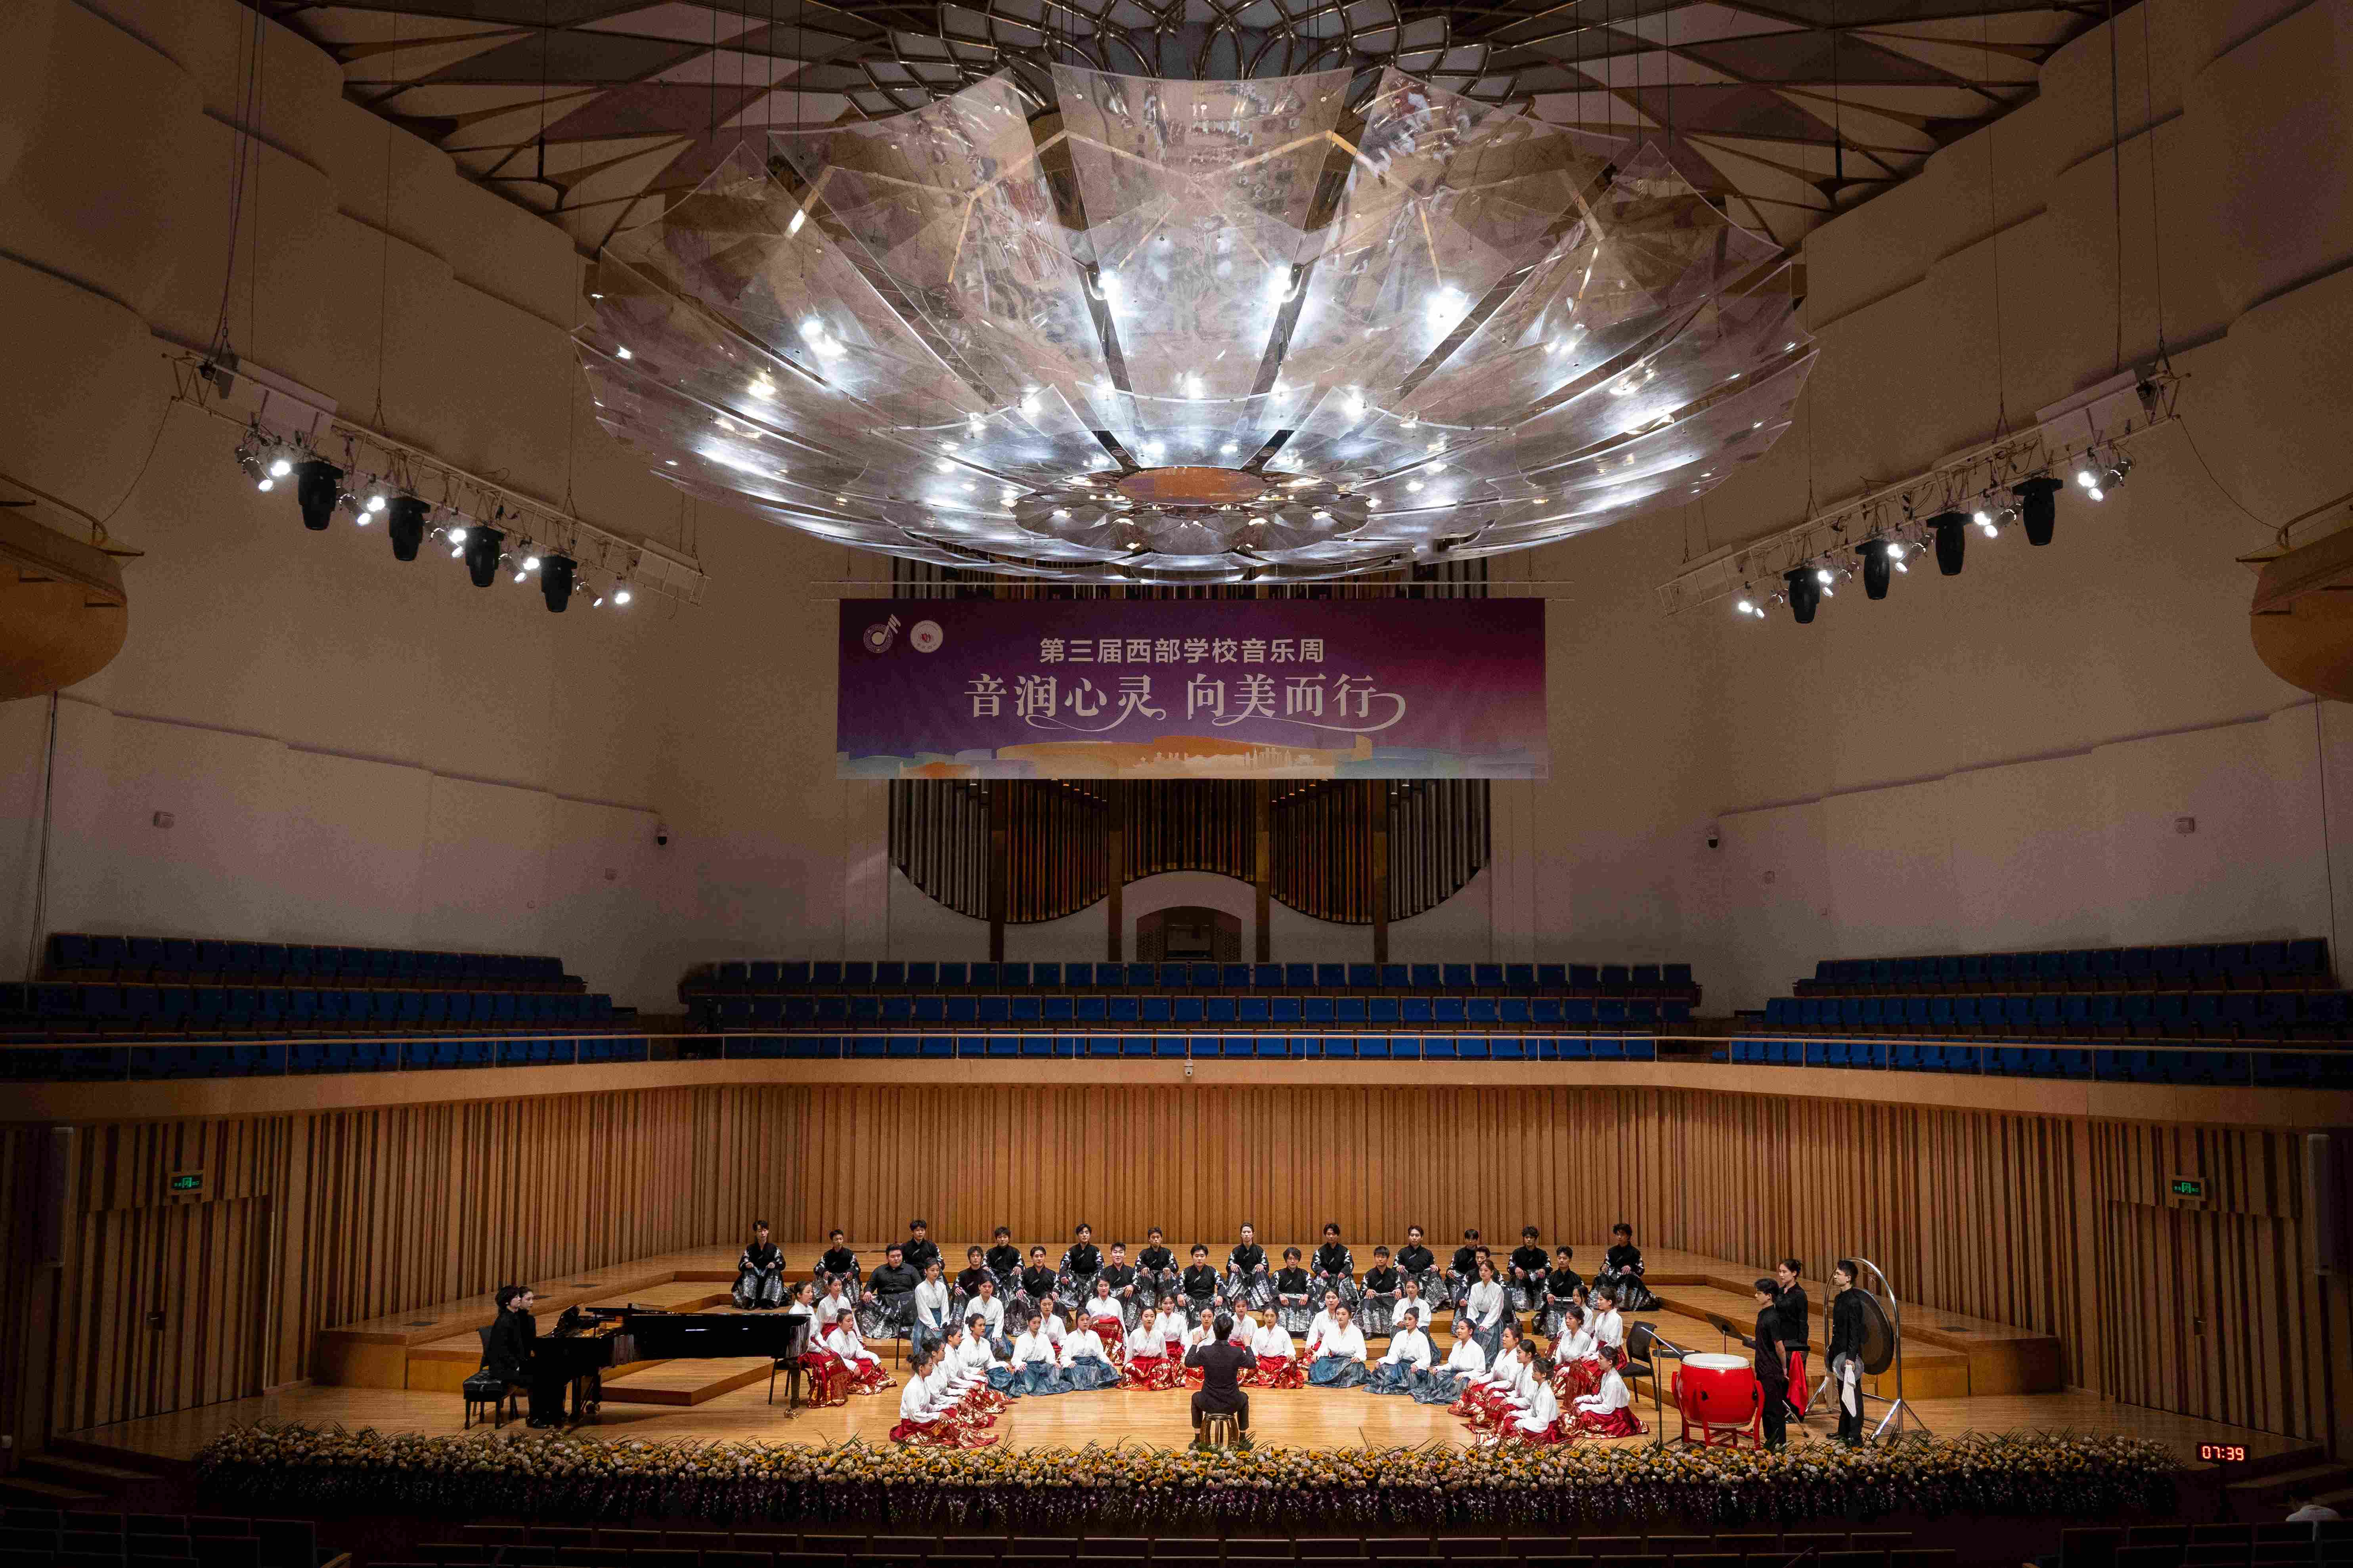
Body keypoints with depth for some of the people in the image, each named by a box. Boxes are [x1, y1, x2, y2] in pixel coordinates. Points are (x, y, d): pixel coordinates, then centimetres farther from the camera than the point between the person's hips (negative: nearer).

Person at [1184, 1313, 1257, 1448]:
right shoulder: (1238, 1352, -16)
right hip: (1232, 1405, 0)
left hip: (1209, 1405, 0)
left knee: (1196, 1397, 35)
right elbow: (1253, 1364, 5)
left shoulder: (1204, 1351, -17)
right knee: (1244, 1398, 36)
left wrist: (1195, 1344, 16)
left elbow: (1188, 1363, 3)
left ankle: (1198, 1440, 37)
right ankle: (1243, 1441, 38)